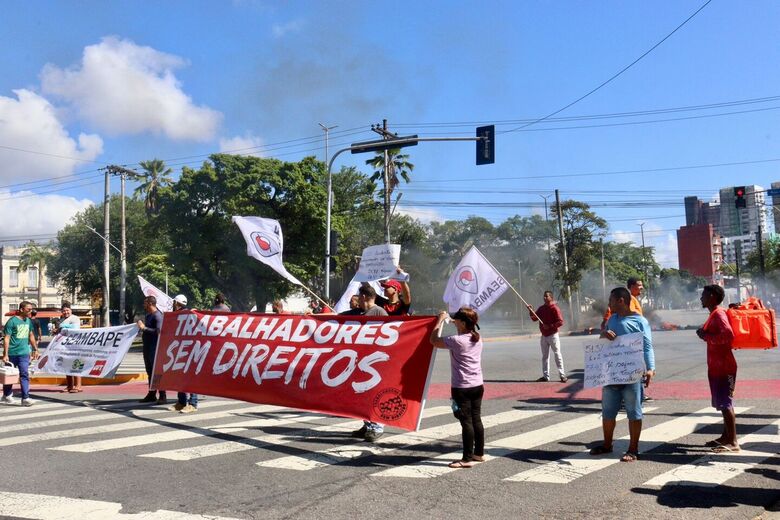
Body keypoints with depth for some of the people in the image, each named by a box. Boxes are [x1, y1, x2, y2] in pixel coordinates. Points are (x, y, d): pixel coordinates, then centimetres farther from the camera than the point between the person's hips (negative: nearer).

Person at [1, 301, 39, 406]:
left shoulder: (29, 321, 8)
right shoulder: (12, 321, -11)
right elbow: (6, 338, -12)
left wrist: (35, 349, 18)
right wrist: (5, 354, -16)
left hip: (24, 353, 4)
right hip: (12, 353, -4)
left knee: (24, 375, -5)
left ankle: (25, 398, -7)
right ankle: (6, 396, 29)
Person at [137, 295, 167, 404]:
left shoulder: (157, 316, -13)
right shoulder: (147, 315, 16)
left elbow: (158, 331, -23)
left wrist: (144, 328, -21)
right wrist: (141, 327, 11)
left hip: (155, 347, -10)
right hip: (147, 346, 10)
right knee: (150, 371, 15)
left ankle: (163, 397, -6)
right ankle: (151, 394, 23)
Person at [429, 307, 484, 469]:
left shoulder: (457, 341, -18)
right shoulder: (477, 339, 5)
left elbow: (434, 340, -8)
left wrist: (441, 320, 2)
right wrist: (448, 319, 22)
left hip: (462, 388, -8)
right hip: (477, 386, 8)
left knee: (466, 422, -4)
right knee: (476, 420, 15)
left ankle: (467, 459, -1)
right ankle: (479, 453, 25)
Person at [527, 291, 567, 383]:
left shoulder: (555, 308, -11)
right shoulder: (541, 308, 11)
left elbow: (560, 322, -17)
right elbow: (534, 319, 10)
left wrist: (549, 326, -23)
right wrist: (531, 311, -6)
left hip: (553, 335, -7)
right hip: (544, 336, 7)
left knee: (557, 355, -6)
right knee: (545, 356, 11)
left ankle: (562, 375, -3)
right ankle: (545, 376, 18)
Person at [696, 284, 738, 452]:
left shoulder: (718, 314, -15)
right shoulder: (714, 314, 15)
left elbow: (728, 335, -29)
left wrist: (706, 336, -20)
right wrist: (705, 334, 10)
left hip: (723, 367, -11)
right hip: (717, 366, 11)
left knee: (725, 404, -10)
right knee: (723, 403, 16)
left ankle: (733, 442, -9)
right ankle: (726, 437, 25)